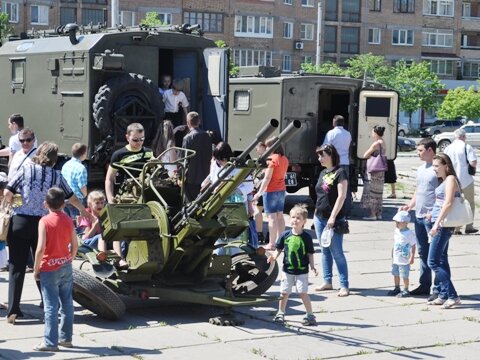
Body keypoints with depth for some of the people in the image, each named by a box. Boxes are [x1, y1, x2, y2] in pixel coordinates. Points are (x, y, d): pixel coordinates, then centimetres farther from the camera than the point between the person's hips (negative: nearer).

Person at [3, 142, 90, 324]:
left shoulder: (25, 170, -2)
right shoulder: (56, 176, 3)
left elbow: (7, 194, -6)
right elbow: (71, 197, 16)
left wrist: (11, 204, 17)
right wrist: (83, 210, 35)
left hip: (20, 222, -1)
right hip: (43, 223, 1)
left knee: (17, 267, 3)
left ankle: (13, 311, -1)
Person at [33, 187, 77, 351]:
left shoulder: (44, 221, -13)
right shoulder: (68, 220, 2)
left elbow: (41, 248, -17)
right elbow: (75, 245, 5)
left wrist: (36, 269, -8)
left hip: (49, 269, -5)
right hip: (66, 267, 5)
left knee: (51, 306, -3)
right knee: (67, 304, 11)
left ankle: (50, 342, 0)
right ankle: (66, 338, 20)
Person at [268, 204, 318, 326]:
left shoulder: (306, 237, -7)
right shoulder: (285, 235, -3)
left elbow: (310, 254, -1)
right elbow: (279, 249, 6)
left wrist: (312, 267, -10)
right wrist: (274, 256, -13)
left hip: (302, 271, -2)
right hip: (287, 270, 2)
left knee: (303, 293, -4)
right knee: (284, 292, 11)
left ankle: (310, 315, 8)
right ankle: (281, 313, 26)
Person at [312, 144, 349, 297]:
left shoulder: (340, 173, -10)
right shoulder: (323, 173, 13)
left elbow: (342, 196, -15)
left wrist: (333, 217, -19)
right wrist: (316, 215, 18)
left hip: (334, 220, -7)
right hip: (320, 218, 7)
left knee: (337, 253, -6)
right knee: (325, 251, 12)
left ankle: (344, 286, -1)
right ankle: (327, 281, 19)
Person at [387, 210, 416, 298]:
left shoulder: (409, 233, -15)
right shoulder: (396, 231, 6)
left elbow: (413, 246, -11)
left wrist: (412, 257, -13)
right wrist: (392, 256, 20)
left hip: (405, 260, -7)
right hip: (396, 259, 7)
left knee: (404, 276, -1)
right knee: (396, 274, 15)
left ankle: (405, 290, 10)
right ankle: (397, 288, 29)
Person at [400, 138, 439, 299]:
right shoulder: (421, 169, 16)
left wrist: (434, 213, -21)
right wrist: (410, 205, 11)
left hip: (432, 217, -9)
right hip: (419, 216, 9)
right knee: (423, 252, 14)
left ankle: (438, 288, -1)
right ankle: (424, 285, 23)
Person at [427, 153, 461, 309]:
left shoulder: (450, 179, -12)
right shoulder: (444, 180, 16)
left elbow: (448, 203, -22)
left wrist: (437, 224, -26)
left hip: (443, 225, -10)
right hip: (440, 224, 10)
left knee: (433, 262, -9)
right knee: (441, 260, 12)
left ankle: (453, 296, -9)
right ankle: (443, 295, 17)